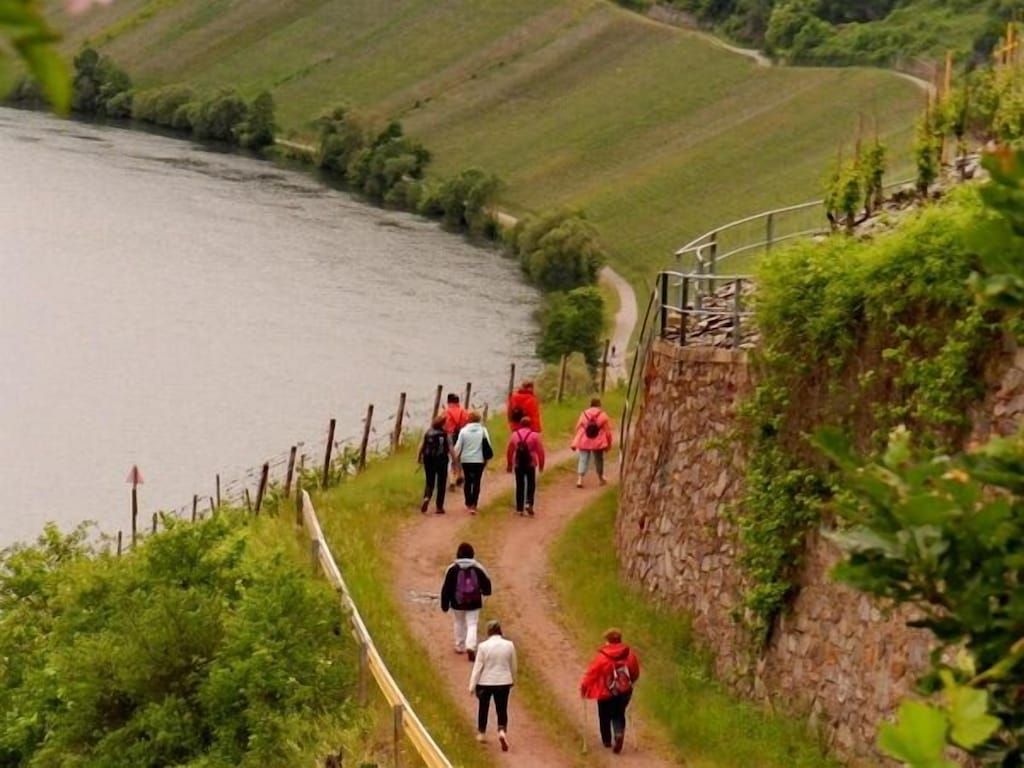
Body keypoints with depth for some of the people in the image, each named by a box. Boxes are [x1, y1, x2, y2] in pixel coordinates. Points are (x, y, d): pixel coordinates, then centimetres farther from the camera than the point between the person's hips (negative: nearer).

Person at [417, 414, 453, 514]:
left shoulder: (427, 433, 0)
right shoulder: (446, 435, -7)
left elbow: (421, 446, 2)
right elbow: (450, 449, -9)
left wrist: (419, 457, 14)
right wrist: (454, 461, -3)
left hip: (429, 460, 2)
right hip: (441, 461, -2)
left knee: (429, 482, 12)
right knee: (441, 484, 9)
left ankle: (426, 498, -18)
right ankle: (439, 507, 9)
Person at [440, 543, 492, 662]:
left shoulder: (452, 568, -10)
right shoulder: (478, 568, -8)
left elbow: (446, 587, -7)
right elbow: (486, 584, 2)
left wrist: (445, 604, 1)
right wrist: (484, 591, 26)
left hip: (458, 603, 0)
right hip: (473, 603, 0)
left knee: (458, 622, 22)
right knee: (472, 624, 5)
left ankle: (460, 646, 30)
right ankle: (470, 647, -17)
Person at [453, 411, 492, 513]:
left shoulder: (464, 430, -4)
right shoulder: (483, 430, -5)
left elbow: (458, 446, -3)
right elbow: (488, 445, -4)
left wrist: (456, 457, 9)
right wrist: (487, 458, 7)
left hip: (466, 460, 1)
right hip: (479, 460, -1)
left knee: (467, 481, 15)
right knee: (476, 482, 2)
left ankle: (469, 504, 21)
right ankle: (474, 505, -9)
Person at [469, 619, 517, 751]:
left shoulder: (483, 646, -13)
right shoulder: (509, 645, -5)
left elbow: (477, 667, -11)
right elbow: (513, 666, 6)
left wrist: (472, 686, -5)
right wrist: (512, 680, 24)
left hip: (485, 682, -1)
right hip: (503, 682, 1)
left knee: (483, 708, 18)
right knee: (502, 710, 8)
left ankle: (481, 734, 31)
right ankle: (502, 731, -16)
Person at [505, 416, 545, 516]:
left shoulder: (514, 435, 2)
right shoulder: (534, 435, -6)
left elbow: (509, 451, 8)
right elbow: (540, 451, -6)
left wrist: (509, 465, 19)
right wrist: (541, 464, 6)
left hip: (518, 464, 2)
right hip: (530, 464, -2)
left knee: (520, 485, 9)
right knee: (531, 485, 9)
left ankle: (519, 508, 11)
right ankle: (528, 503, -11)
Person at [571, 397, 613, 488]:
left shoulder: (584, 414, 4)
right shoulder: (603, 415, -2)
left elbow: (578, 429, 5)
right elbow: (608, 431, -1)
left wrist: (575, 443, 10)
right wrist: (608, 444, 10)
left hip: (584, 443, 1)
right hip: (598, 443, -1)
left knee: (583, 459, 1)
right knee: (599, 459, 17)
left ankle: (579, 479, -15)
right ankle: (601, 478, 31)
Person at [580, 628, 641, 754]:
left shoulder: (602, 657, -17)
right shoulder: (629, 654, -5)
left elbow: (591, 673, -12)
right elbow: (635, 673, 8)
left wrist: (583, 687, 2)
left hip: (606, 693, -3)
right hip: (624, 692, 3)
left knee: (605, 717, 17)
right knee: (619, 715, 15)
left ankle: (607, 740, 30)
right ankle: (619, 733, -11)